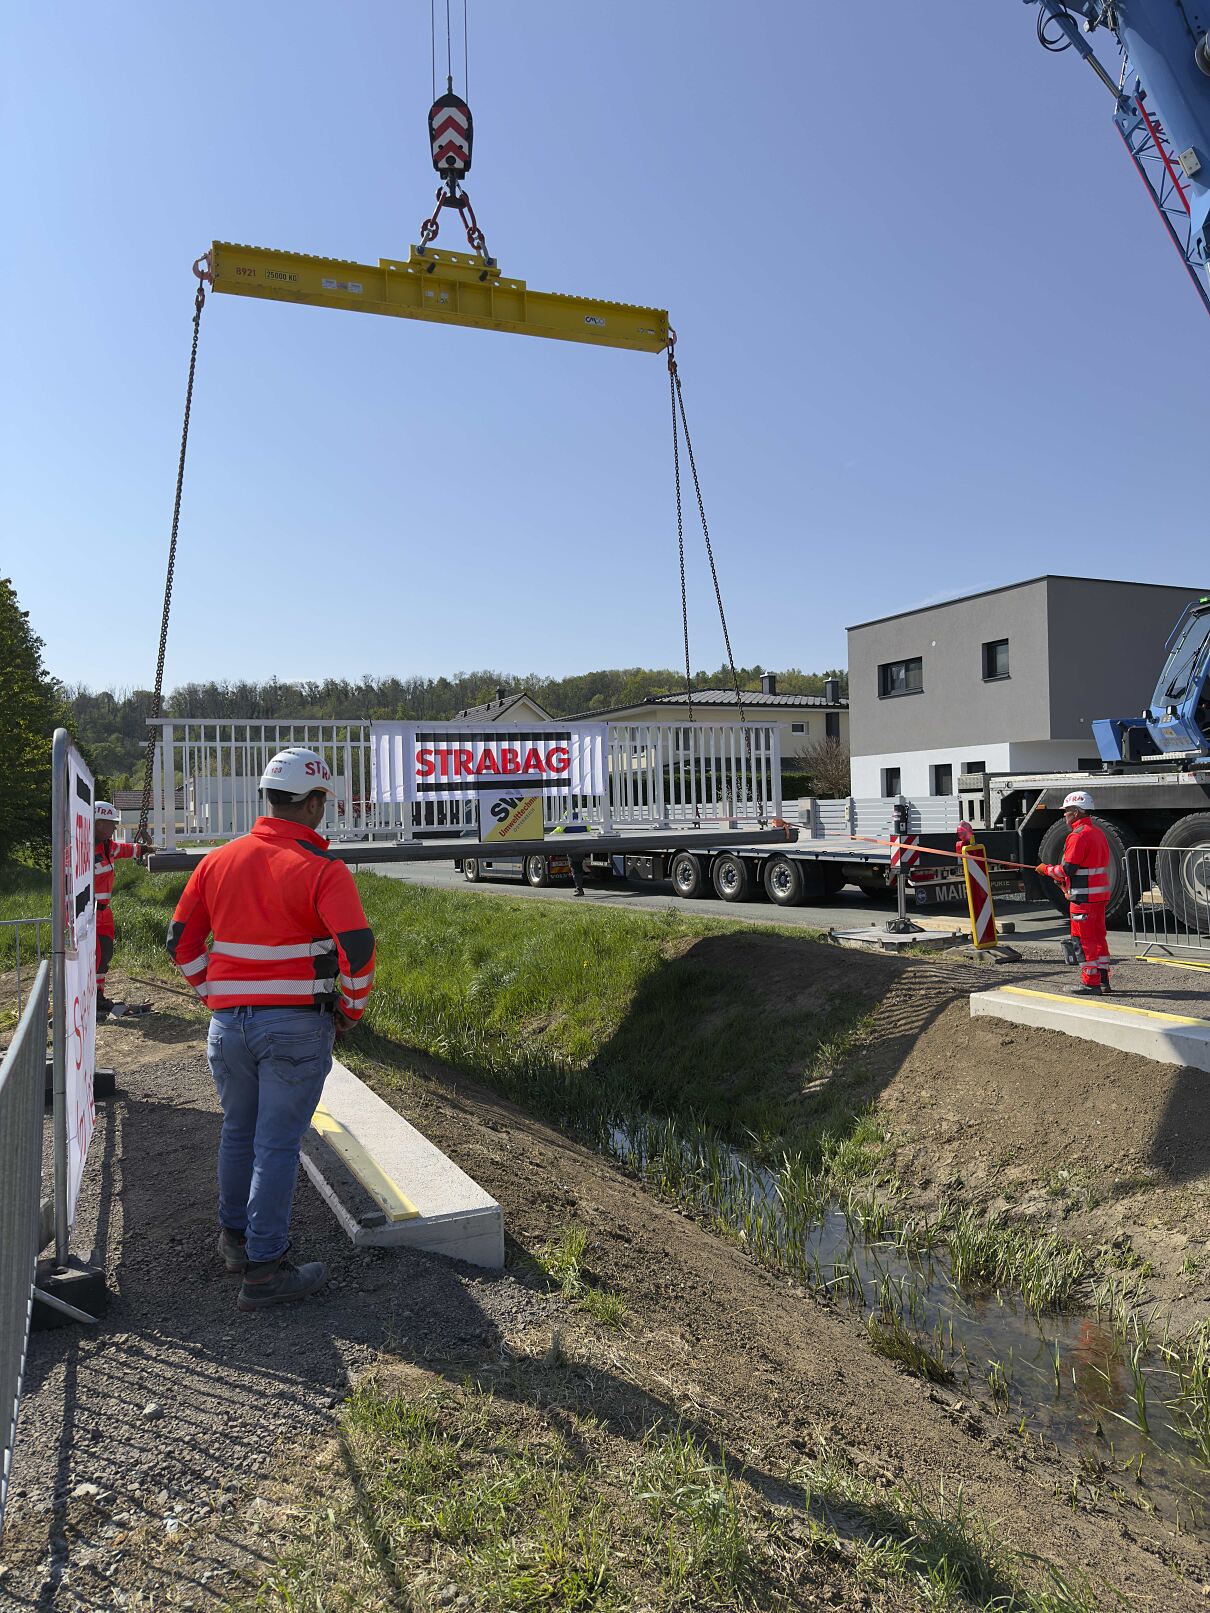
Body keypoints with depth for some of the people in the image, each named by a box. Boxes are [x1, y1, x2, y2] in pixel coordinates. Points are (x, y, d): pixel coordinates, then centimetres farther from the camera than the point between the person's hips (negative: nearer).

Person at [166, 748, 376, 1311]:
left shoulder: (219, 860, 4)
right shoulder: (322, 869, -12)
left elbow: (181, 942, 9)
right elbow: (357, 949, -20)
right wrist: (350, 1011, -4)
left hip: (228, 1024, 5)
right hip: (297, 1026, -5)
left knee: (238, 1131, 22)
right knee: (277, 1143, 3)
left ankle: (234, 1237, 39)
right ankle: (263, 1269, 12)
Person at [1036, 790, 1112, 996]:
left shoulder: (1077, 836, -17)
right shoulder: (1098, 833, 14)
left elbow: (1068, 869, -19)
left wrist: (1046, 869, -2)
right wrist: (1067, 882, 19)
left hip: (1084, 897, -9)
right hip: (1100, 894, 9)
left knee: (1084, 938, -2)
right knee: (1098, 936, 15)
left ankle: (1090, 983, 1)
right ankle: (1102, 980, 21)